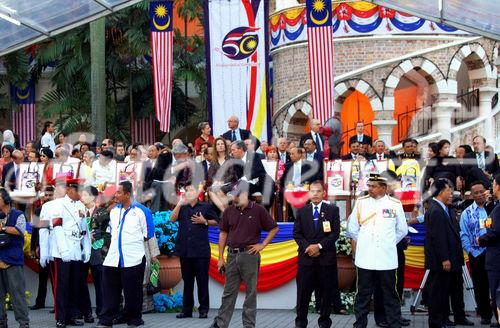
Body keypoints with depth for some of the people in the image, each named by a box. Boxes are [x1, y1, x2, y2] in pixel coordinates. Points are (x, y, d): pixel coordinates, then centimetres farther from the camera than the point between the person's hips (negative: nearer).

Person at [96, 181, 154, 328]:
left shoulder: (141, 211, -6)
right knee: (109, 290, 4)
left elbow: (148, 234, -2)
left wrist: (133, 241, 3)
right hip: (113, 259, 5)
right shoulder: (114, 210, 11)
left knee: (132, 292, 5)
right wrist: (118, 241, 11)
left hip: (133, 259, -5)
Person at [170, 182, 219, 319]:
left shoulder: (205, 207, 6)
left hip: (201, 251, -3)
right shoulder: (182, 208, 13)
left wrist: (204, 221, -7)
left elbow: (216, 221, 10)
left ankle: (203, 309, 6)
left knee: (202, 280, -1)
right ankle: (187, 309, 14)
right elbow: (172, 219, -2)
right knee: (187, 281, 9)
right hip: (185, 250, 3)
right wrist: (180, 203, -8)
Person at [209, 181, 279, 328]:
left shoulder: (258, 210, -3)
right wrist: (220, 257, 6)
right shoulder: (229, 211, 6)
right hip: (232, 255, 3)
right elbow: (223, 233, 10)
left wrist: (262, 245, -5)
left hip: (250, 254, -3)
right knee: (228, 291, 7)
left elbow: (274, 228, 4)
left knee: (251, 292, 4)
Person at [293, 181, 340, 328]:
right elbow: (297, 233, 6)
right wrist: (307, 247, -10)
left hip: (326, 257, -1)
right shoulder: (302, 211, 11)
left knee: (327, 292, 3)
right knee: (303, 291, 1)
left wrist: (319, 246, -13)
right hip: (306, 257, 1)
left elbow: (335, 233, -3)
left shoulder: (333, 210, 4)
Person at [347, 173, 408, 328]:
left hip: (387, 259, -1)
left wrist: (388, 243, 11)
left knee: (390, 295, 6)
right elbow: (352, 228, 11)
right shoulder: (361, 202, 3)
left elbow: (402, 230, 12)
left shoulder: (395, 204, 1)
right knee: (363, 295, 6)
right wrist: (363, 243, 11)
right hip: (365, 258, 1)